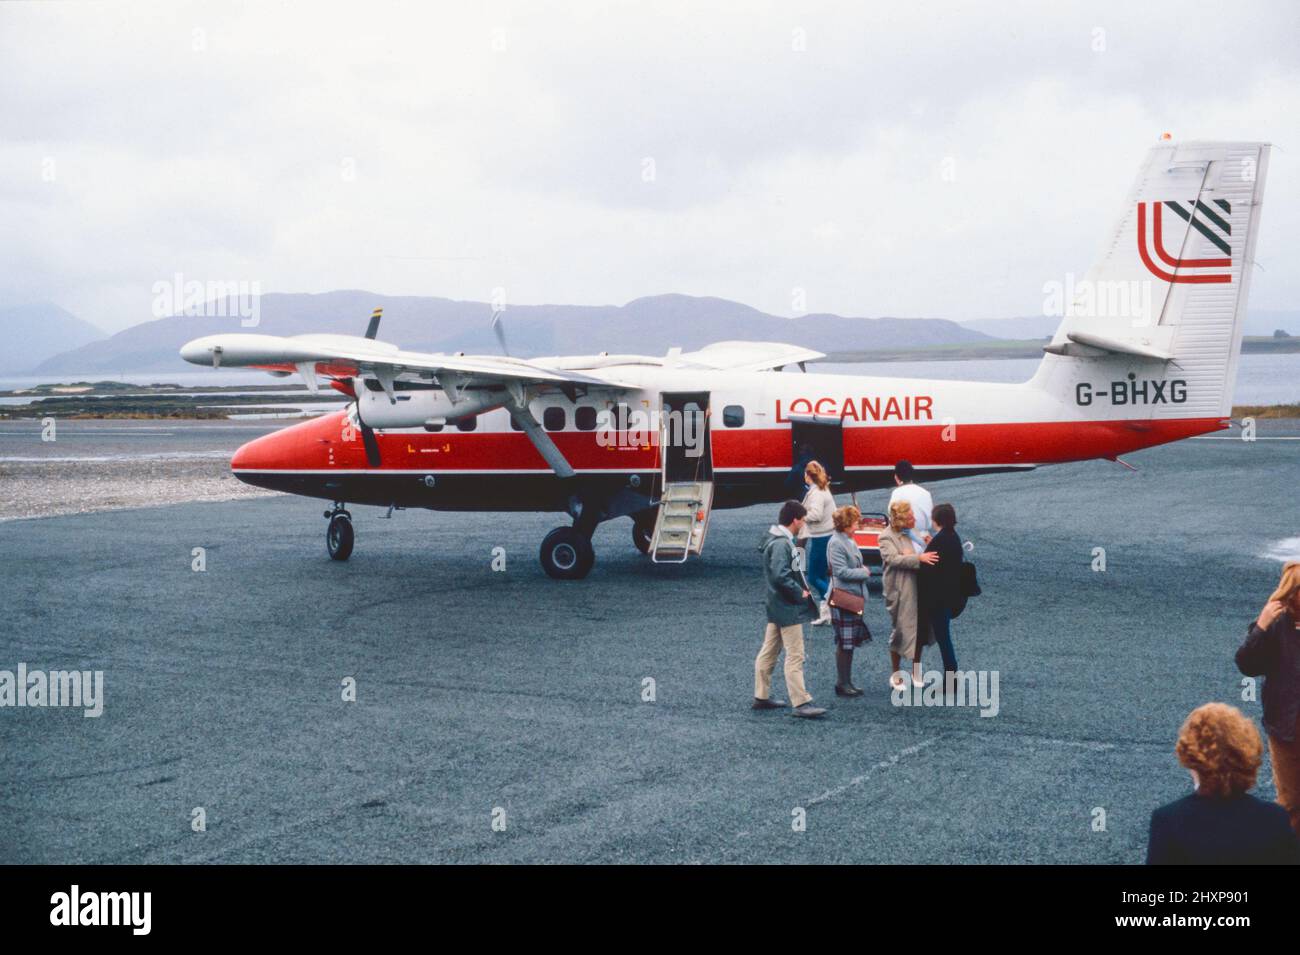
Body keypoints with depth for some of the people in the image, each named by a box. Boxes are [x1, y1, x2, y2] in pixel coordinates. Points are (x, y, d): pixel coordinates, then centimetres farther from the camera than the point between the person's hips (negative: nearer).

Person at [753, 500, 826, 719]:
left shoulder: (778, 540, 11)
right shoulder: (781, 544, -20)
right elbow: (780, 575, -29)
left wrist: (800, 588, 8)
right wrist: (800, 592, -17)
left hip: (777, 606, 10)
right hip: (788, 609, -10)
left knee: (769, 652, 15)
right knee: (795, 656, -7)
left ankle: (761, 696, 22)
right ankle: (801, 703, -6)